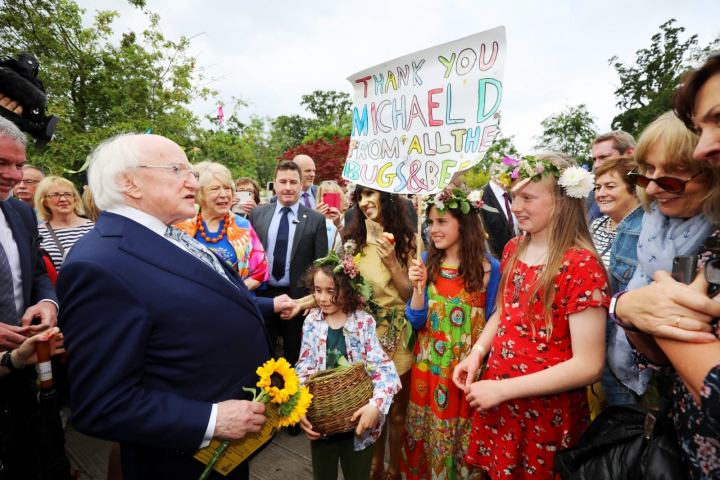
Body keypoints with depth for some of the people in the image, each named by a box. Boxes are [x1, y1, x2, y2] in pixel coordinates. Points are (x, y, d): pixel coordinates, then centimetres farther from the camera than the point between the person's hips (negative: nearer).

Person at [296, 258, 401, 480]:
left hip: (358, 419, -2)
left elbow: (383, 368, -17)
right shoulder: (311, 322, -5)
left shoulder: (364, 322, -13)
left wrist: (376, 405, -31)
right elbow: (304, 369, -3)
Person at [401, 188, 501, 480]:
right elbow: (416, 321, -2)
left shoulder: (488, 268, -10)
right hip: (429, 367, 3)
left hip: (469, 370, -2)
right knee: (425, 432, 17)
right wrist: (419, 287, -16)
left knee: (463, 434, 12)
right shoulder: (427, 263, -2)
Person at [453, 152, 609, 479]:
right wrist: (476, 353, 0)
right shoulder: (514, 249, 2)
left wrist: (502, 389, -21)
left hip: (545, 414, -6)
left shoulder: (582, 266, -20)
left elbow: (588, 366, -21)